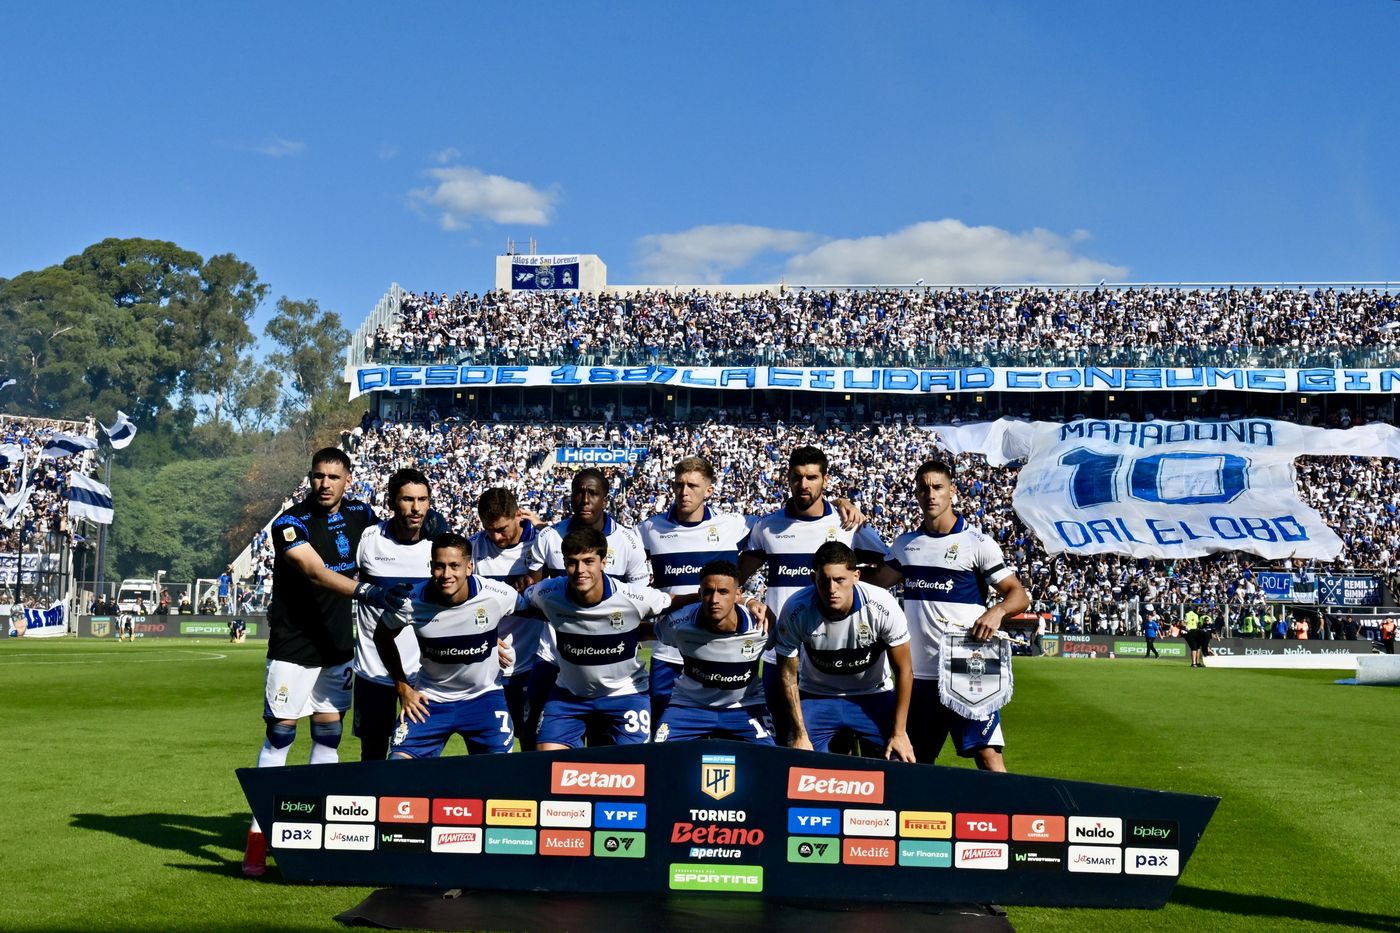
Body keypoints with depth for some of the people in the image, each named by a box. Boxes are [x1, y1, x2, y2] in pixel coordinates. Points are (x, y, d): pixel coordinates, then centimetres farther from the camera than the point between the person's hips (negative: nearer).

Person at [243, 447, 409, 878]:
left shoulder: (359, 515, 2)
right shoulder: (291, 523, -15)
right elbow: (316, 572, -29)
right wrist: (366, 591, -42)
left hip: (338, 646, 5)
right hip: (292, 648, -5)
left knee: (328, 736, 8)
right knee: (279, 736, -3)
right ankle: (259, 835, 3)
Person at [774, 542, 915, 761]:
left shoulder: (883, 607, -26)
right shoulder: (795, 610, -24)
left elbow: (904, 671, -14)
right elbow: (788, 674, -12)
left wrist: (899, 733, -13)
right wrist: (800, 735, -13)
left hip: (873, 696, 0)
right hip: (816, 696, 0)